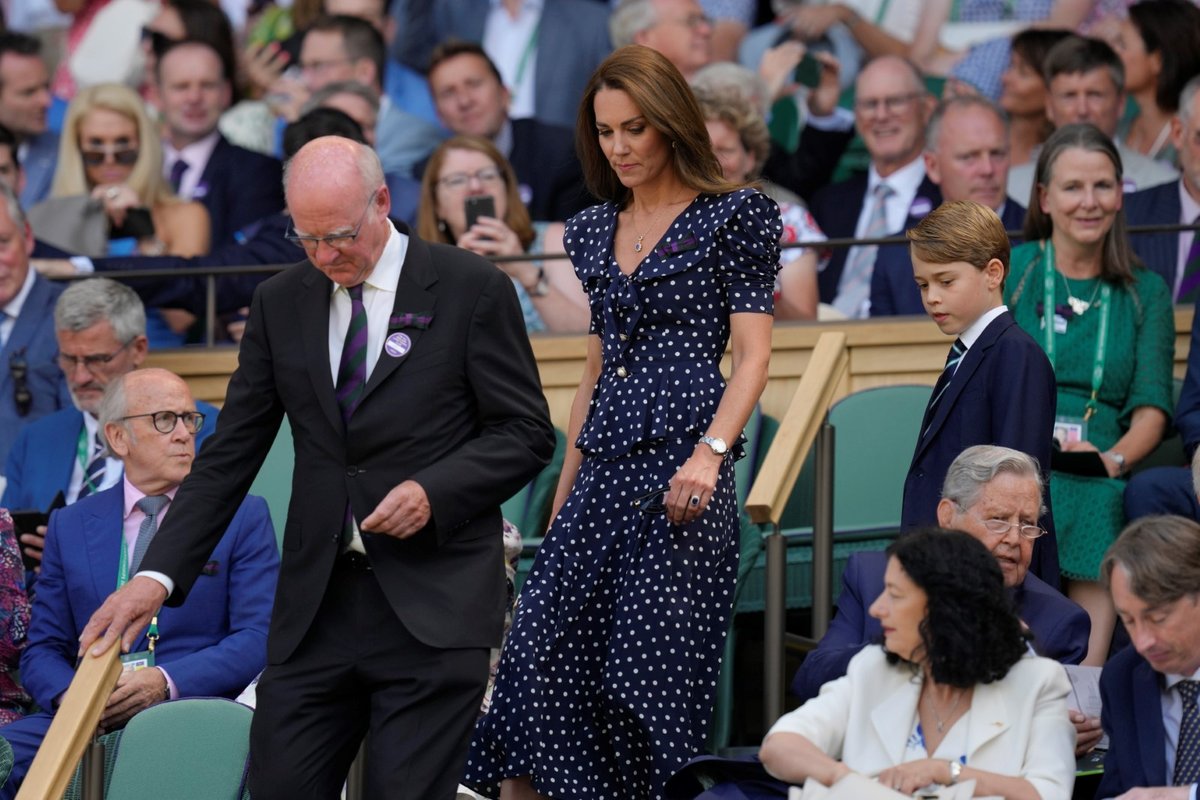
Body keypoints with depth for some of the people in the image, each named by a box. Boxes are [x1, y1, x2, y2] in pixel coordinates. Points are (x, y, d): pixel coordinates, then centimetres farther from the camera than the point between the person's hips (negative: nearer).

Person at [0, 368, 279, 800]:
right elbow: (42, 650, 16)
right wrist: (69, 695, -9)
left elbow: (258, 638, 1)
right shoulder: (71, 526, 19)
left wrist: (166, 682, -15)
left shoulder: (243, 518, 11)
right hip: (88, 715, 3)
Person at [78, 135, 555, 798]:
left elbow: (526, 435, 1)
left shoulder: (472, 290, -1)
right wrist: (159, 575, 0)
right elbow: (230, 455, 11)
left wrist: (435, 492, -16)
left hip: (433, 606, -4)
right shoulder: (280, 304, 10)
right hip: (315, 607, 4)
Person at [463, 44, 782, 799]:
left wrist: (711, 452, -21)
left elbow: (752, 353, -6)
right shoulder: (596, 231, 17)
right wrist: (563, 495, 19)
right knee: (541, 650, -7)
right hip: (604, 469, 6)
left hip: (680, 462, -6)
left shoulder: (735, 216, -1)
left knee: (648, 669, -8)